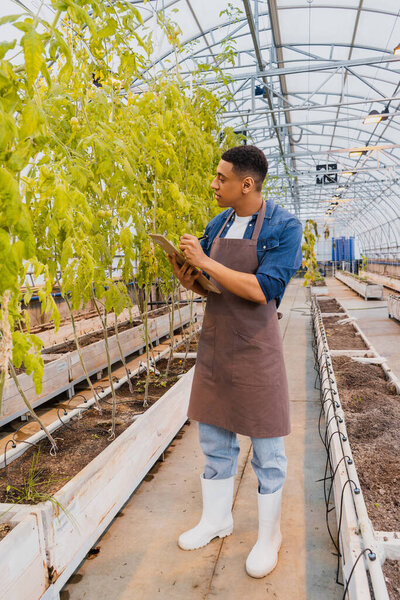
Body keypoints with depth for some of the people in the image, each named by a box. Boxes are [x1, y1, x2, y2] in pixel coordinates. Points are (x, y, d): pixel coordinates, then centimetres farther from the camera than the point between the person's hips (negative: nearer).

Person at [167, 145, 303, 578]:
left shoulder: (283, 227, -11)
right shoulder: (216, 226, 7)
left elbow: (263, 290, -22)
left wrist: (205, 263, -21)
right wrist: (188, 279, -7)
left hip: (255, 348, -5)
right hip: (214, 344, 6)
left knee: (267, 451, 8)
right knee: (214, 441, 16)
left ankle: (269, 536, 29)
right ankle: (216, 519, 37)